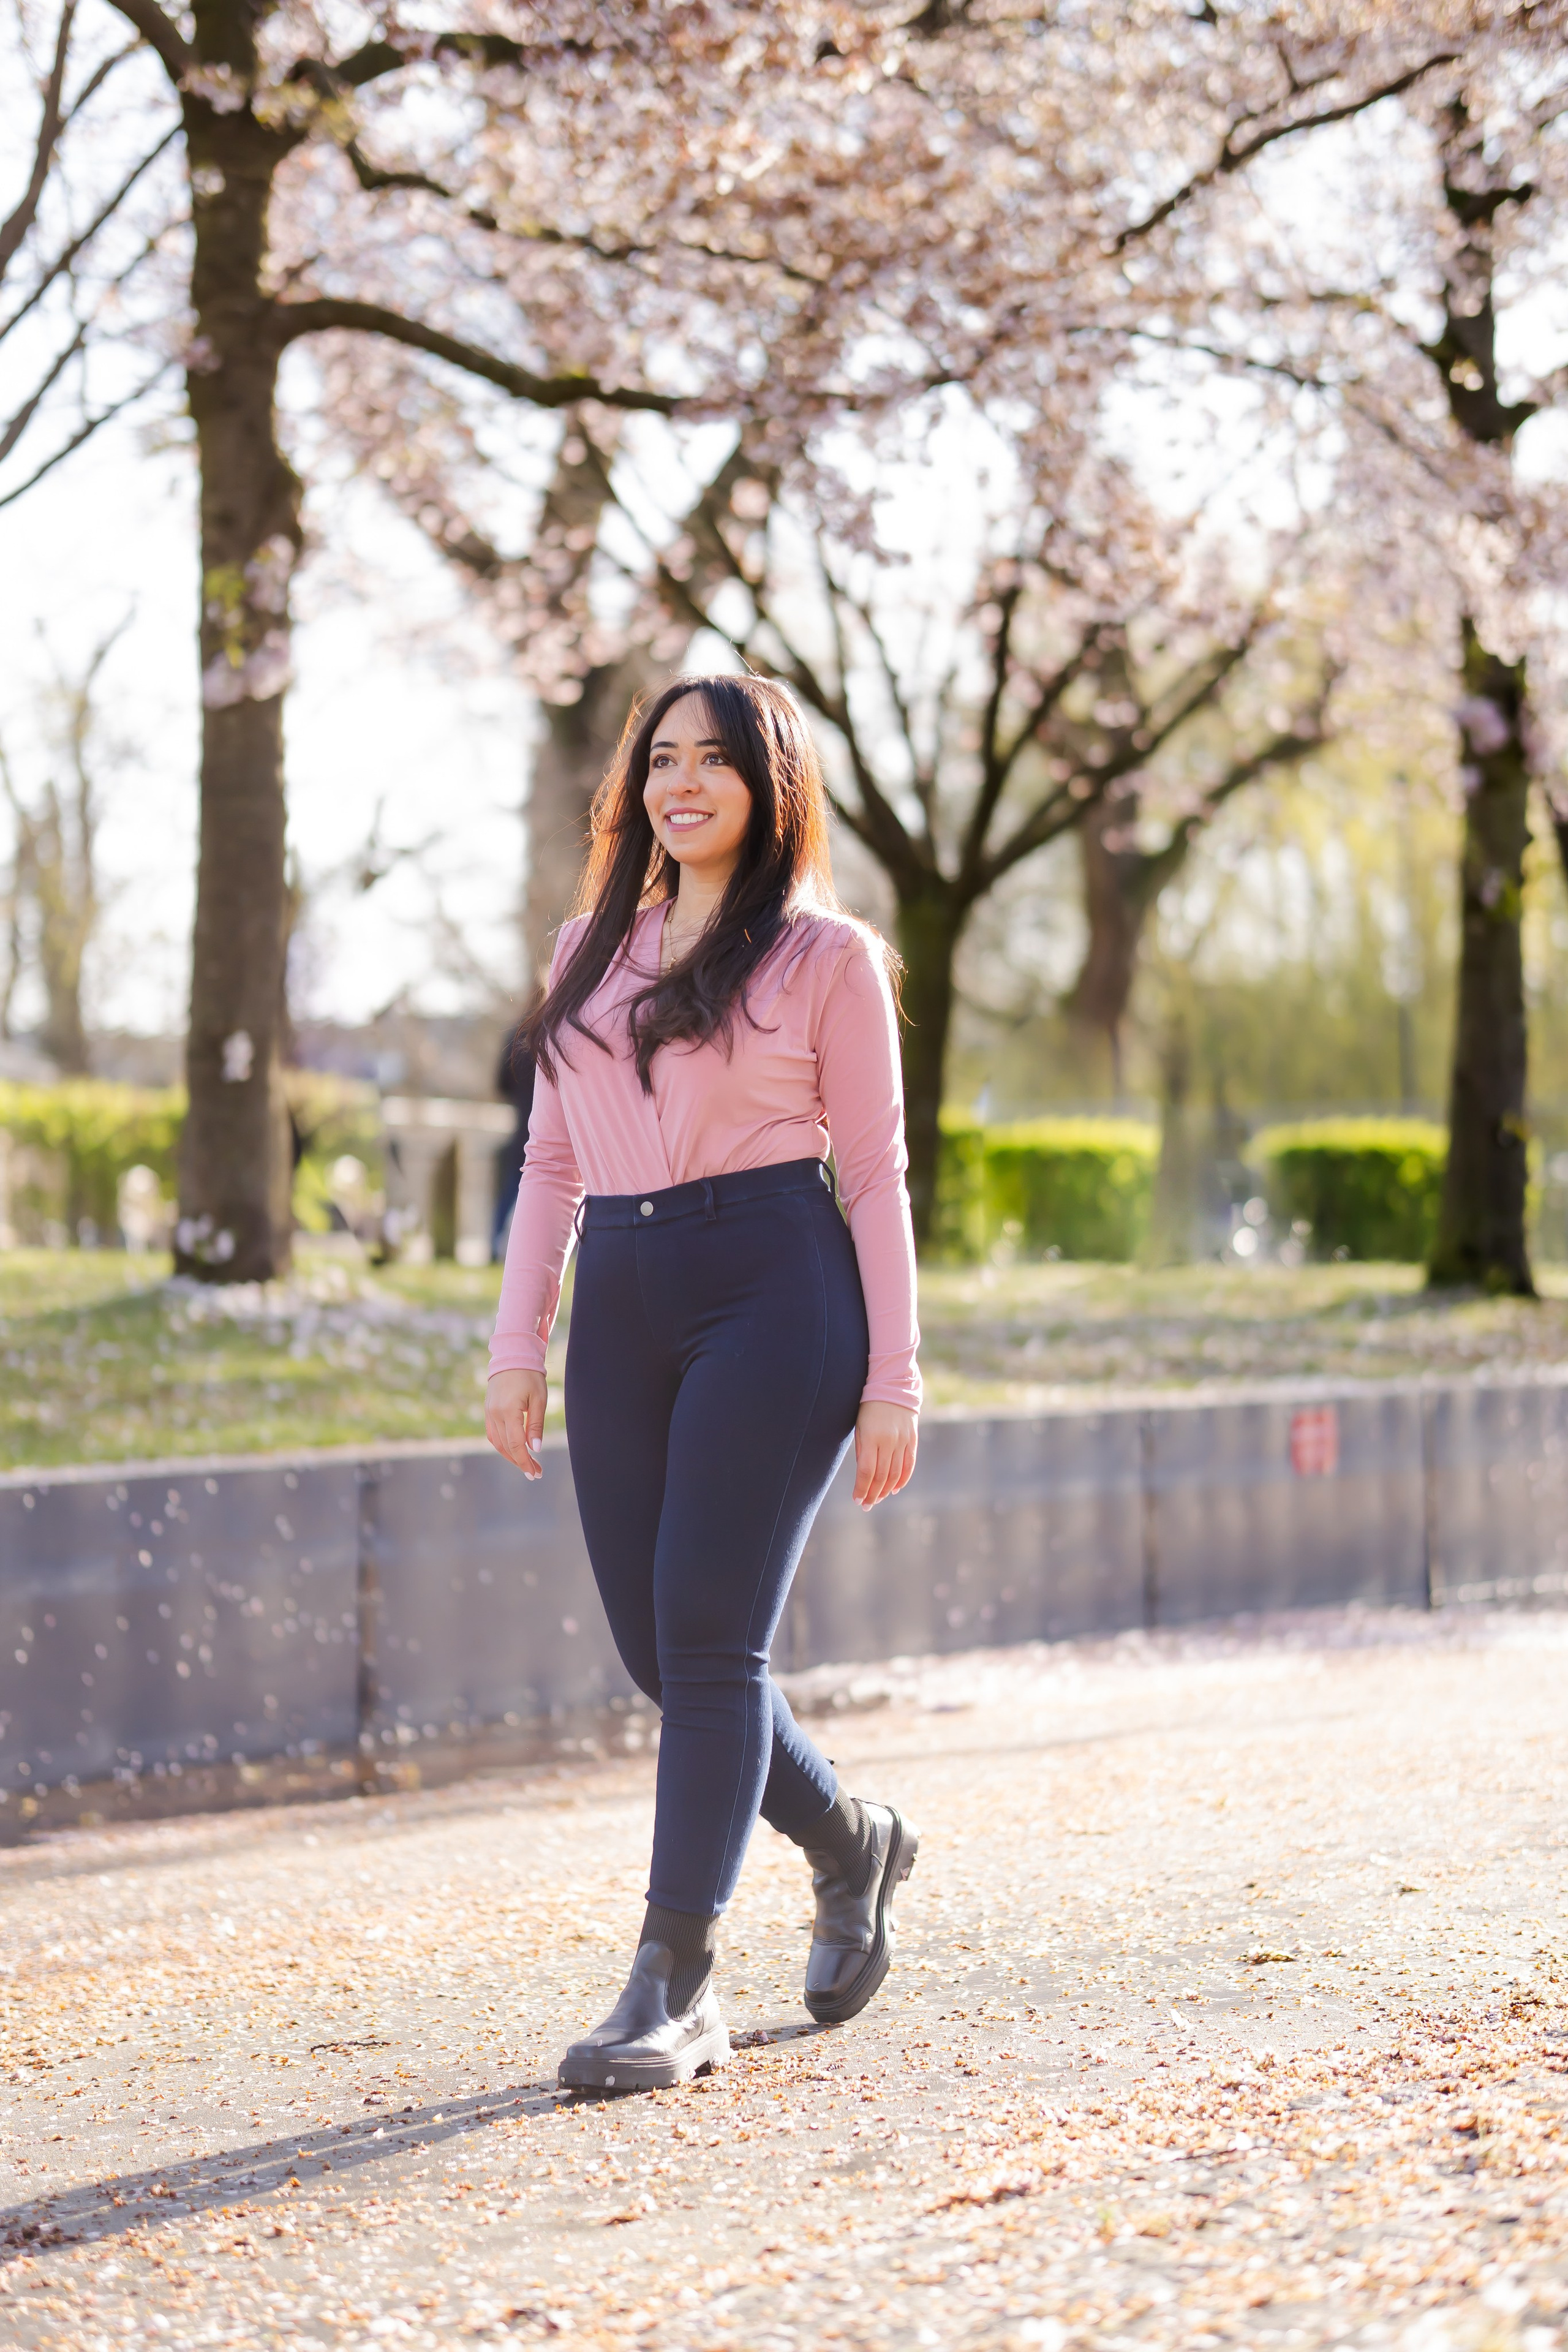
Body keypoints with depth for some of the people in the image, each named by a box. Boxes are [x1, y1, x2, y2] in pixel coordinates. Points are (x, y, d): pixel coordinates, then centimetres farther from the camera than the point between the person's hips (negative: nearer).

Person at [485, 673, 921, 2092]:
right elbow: (552, 1162, 18)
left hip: (775, 1291, -5)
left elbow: (875, 1174, 3)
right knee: (658, 1648, 5)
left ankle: (678, 1989, -9)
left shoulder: (827, 956, 4)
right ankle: (851, 1846, 31)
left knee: (707, 1634, -12)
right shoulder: (591, 950, 18)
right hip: (621, 1308, 6)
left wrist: (892, 1379, -3)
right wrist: (518, 1345, 9)